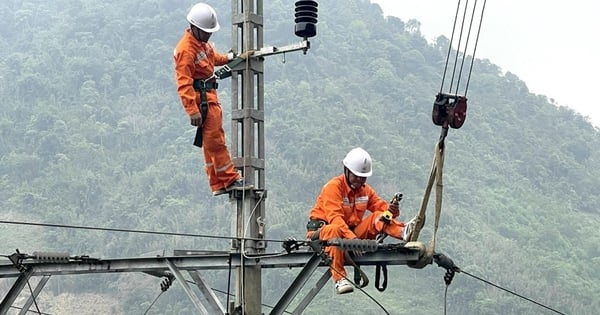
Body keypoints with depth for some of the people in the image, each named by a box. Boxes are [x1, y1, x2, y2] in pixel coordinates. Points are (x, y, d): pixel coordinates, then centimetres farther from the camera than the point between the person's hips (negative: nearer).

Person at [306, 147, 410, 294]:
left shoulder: (365, 189, 11)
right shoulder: (333, 187, -13)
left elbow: (380, 206, 2)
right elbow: (335, 217, -25)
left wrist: (391, 209, -24)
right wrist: (351, 237, -39)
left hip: (352, 231, 6)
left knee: (378, 217, -12)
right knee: (334, 230, -41)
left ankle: (403, 232, -38)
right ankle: (339, 279, -44)